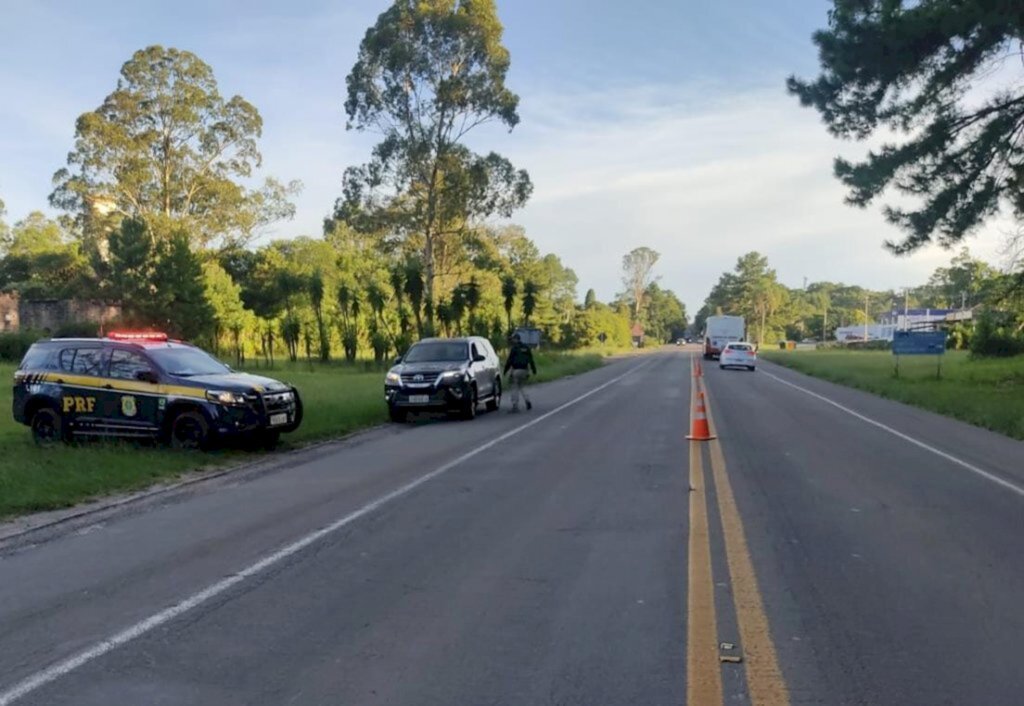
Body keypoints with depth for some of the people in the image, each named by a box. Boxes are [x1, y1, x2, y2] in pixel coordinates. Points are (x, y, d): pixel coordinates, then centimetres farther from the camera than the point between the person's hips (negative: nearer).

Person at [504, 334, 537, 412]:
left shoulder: (514, 348, -9)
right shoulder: (527, 348, 9)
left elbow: (509, 360, -10)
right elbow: (531, 360, 12)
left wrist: (505, 370, -2)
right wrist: (534, 370, 20)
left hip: (516, 370, -6)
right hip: (524, 370, 6)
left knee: (515, 388, 0)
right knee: (522, 386, 21)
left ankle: (515, 406, -1)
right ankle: (527, 401, 4)